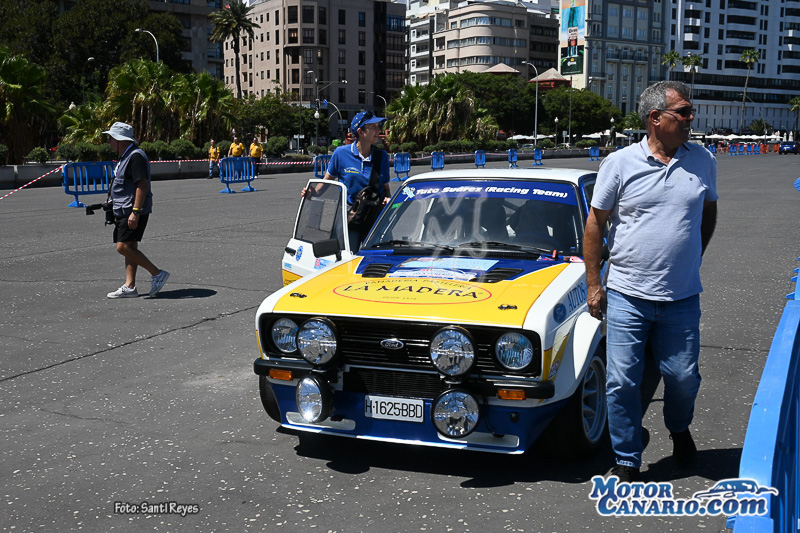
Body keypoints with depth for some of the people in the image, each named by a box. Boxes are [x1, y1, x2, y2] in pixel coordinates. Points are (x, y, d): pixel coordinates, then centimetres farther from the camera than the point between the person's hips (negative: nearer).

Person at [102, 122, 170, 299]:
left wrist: (135, 211, -26)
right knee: (129, 248, 9)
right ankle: (129, 287, 11)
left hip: (133, 212, -10)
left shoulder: (136, 156, -16)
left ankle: (158, 274, -7)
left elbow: (143, 185, -22)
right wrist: (114, 201, 24)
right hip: (124, 211, 10)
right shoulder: (125, 156, 18)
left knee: (124, 247, -15)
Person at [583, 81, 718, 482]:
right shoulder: (619, 163, -5)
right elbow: (595, 223, 0)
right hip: (626, 296, -2)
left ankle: (679, 428, 42)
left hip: (682, 298, 2)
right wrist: (593, 284, -2)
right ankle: (626, 461, 17)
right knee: (622, 381, 0)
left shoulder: (702, 161, 4)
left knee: (683, 377, 10)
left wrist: (691, 261, 14)